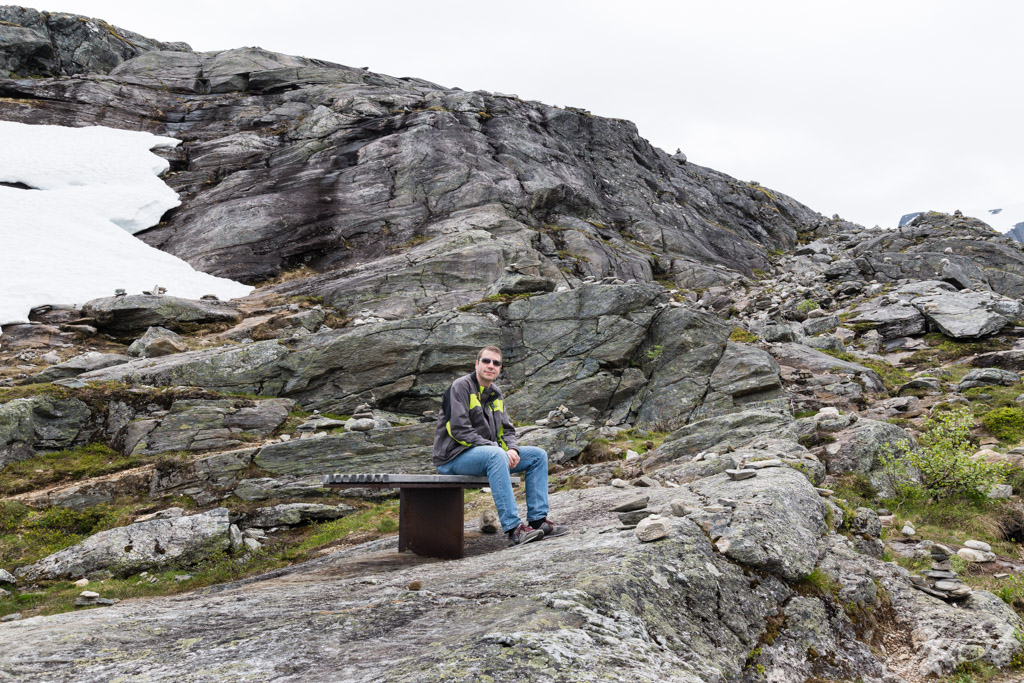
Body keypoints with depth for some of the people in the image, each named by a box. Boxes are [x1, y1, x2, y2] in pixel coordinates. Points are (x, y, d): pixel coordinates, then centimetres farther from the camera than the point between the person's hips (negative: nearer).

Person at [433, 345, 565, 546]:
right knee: (496, 455, -39)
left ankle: (537, 520, -4)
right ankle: (513, 529, -42)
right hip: (454, 457, -9)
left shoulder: (495, 394, 16)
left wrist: (512, 449, -9)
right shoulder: (461, 387, -10)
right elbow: (459, 430, -20)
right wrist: (493, 447, -24)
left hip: (488, 454, 9)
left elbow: (507, 430, 15)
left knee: (538, 455, 0)